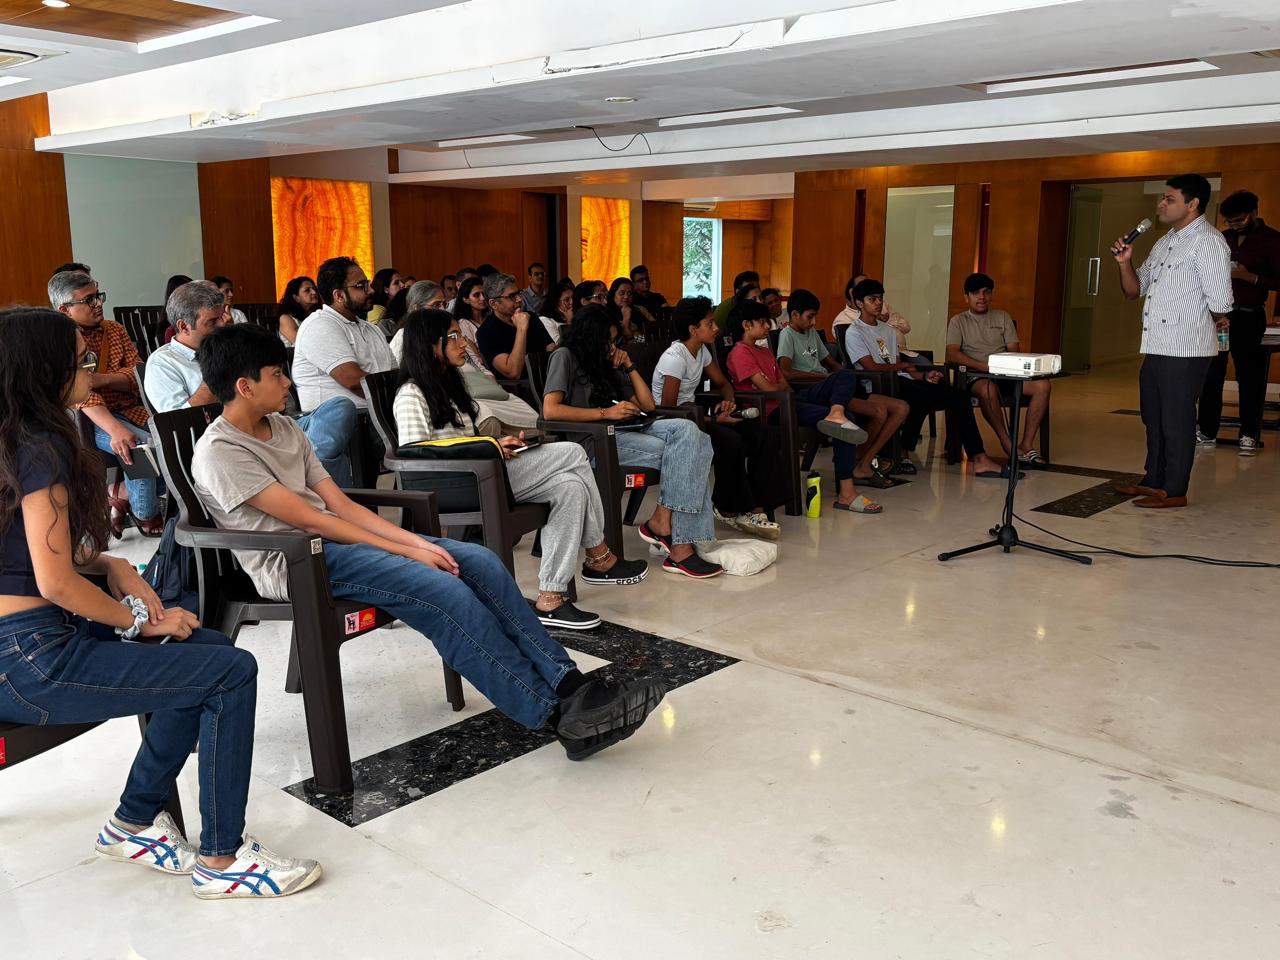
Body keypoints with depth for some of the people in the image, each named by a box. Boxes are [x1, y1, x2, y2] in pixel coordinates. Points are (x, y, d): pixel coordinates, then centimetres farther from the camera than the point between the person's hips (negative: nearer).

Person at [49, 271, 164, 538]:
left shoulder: (114, 330, 11)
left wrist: (100, 379, -20)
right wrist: (115, 430, -36)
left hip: (131, 408, 6)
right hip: (90, 419, -6)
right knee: (140, 444, -31)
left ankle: (122, 495, -1)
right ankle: (145, 515, -5)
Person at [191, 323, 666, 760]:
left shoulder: (283, 427, 15)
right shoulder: (218, 452, -11)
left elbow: (339, 504, 10)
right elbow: (308, 520, -16)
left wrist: (414, 541, -5)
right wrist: (405, 552, -16)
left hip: (333, 538, 8)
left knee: (480, 561, -9)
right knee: (444, 590, -27)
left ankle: (569, 685, -11)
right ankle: (555, 715, -20)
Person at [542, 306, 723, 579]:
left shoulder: (608, 365, 25)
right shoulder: (565, 357, 3)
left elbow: (648, 405, 23)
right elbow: (550, 410, -14)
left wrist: (629, 367, 13)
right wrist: (606, 412, -14)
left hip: (626, 430, 7)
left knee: (688, 430, -21)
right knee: (683, 454, -22)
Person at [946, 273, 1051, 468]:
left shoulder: (1003, 317, 20)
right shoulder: (958, 321, 9)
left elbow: (1014, 350, 10)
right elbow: (952, 354, -7)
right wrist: (983, 366, -21)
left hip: (1006, 375, 4)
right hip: (975, 376, -4)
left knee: (1043, 386, -24)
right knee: (988, 389, -40)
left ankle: (1026, 446, -22)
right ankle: (1008, 445, -26)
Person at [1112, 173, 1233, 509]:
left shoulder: (1208, 242, -13)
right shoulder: (1165, 242, 16)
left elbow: (1220, 304, -18)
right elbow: (1134, 290, 19)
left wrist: (1209, 325, 2)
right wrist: (1125, 263, 2)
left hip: (1185, 351, -9)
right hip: (1156, 348, 9)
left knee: (1176, 421, -1)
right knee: (1153, 418, 18)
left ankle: (1174, 491, 9)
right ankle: (1153, 481, 31)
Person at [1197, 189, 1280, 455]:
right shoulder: (1224, 238, 13)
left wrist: (1250, 277, -20)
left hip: (1248, 316, -5)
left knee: (1249, 376, -1)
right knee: (1210, 374, 5)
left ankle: (1249, 435, 6)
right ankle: (1207, 431, 12)